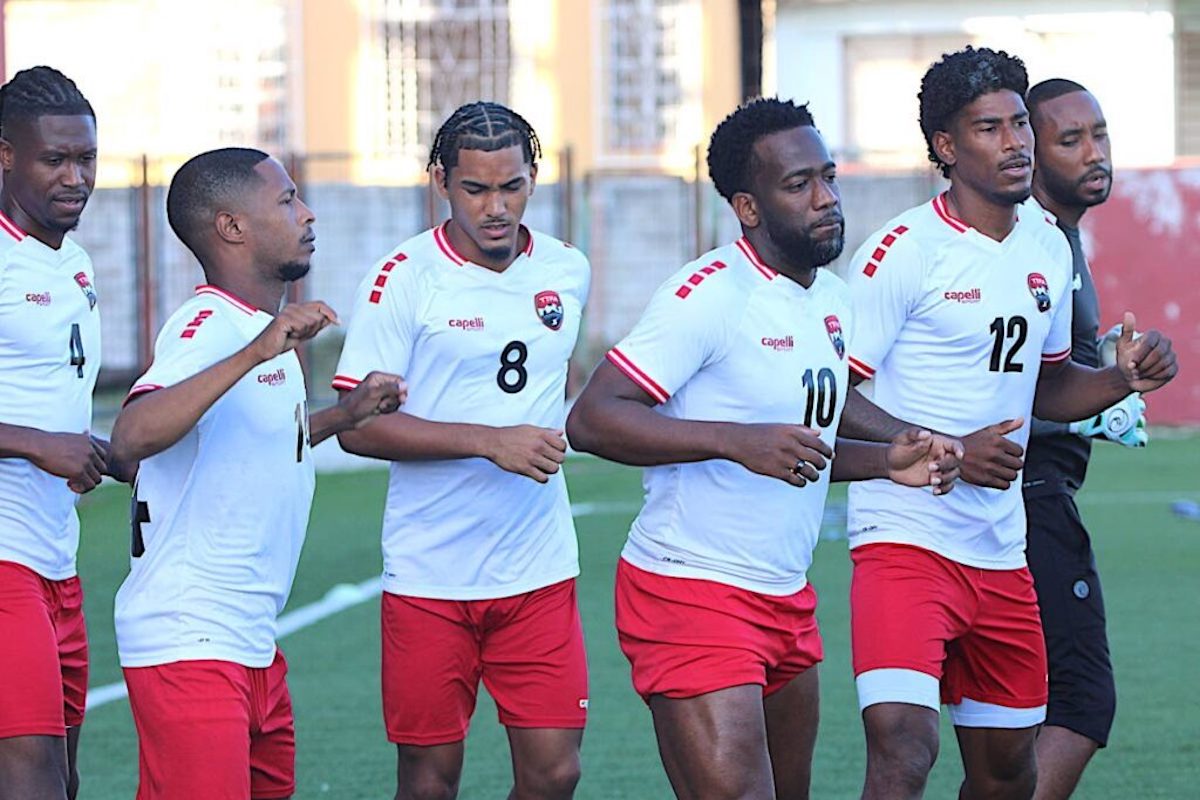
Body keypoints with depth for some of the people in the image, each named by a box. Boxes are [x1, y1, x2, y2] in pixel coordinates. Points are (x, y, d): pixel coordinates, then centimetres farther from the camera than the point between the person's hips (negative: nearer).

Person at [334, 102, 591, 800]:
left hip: (540, 573, 3)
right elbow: (357, 426, -12)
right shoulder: (405, 278, -8)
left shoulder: (568, 272, 7)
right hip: (431, 577, -3)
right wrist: (491, 441, -19)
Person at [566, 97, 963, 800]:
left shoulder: (834, 300, 13)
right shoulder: (710, 295, -15)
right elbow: (591, 420, -23)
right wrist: (737, 440, -32)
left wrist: (887, 462, 7)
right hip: (694, 592, -9)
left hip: (787, 602, 9)